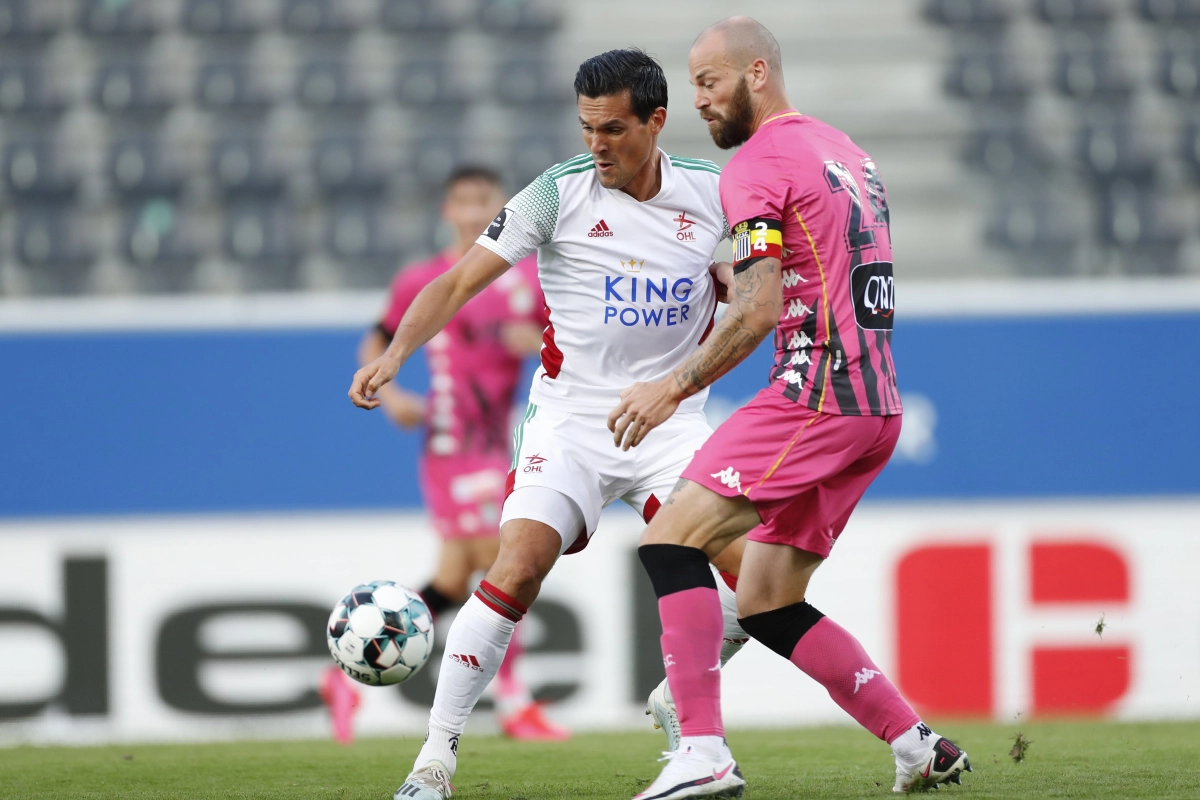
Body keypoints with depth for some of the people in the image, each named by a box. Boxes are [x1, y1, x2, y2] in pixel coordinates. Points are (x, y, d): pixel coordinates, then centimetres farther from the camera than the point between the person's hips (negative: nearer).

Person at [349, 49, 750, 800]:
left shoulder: (710, 192, 1)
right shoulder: (560, 194, -8)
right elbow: (461, 281, -10)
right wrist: (395, 353, -25)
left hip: (670, 420, 3)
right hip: (572, 414, -3)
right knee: (518, 567, -20)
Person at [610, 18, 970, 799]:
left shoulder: (758, 163, -8)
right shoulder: (846, 152, 21)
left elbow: (759, 310, -16)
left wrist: (675, 387, -11)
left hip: (816, 397, -9)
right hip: (876, 409, 9)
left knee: (670, 539, -12)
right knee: (765, 602, 13)